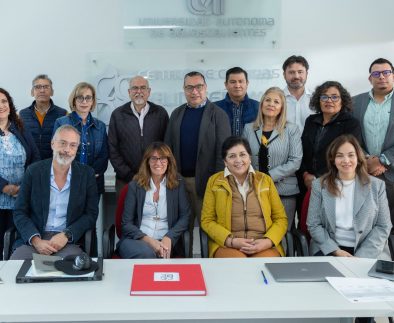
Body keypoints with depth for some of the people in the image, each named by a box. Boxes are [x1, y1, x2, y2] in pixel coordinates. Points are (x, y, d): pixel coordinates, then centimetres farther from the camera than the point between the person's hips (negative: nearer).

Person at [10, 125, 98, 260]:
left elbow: (91, 214, 3)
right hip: (33, 239, 1)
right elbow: (19, 213, 3)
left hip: (70, 241, 0)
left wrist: (66, 235, -13)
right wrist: (36, 240, -14)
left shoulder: (86, 174, 4)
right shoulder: (33, 171, 4)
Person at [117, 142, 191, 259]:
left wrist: (168, 238, -13)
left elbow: (185, 216, 4)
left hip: (164, 242, 1)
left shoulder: (178, 183, 9)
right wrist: (148, 240, -13)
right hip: (135, 240, 0)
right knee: (146, 253, -35)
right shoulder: (135, 185, 7)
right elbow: (126, 223, 2)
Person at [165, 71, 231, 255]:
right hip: (180, 180, 4)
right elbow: (168, 147, 12)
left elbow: (223, 151, -7)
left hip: (206, 181, -4)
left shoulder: (218, 114, -2)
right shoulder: (177, 114, 12)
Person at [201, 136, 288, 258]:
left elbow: (281, 219, 10)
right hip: (227, 245, -1)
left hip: (263, 246, 2)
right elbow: (207, 221, 5)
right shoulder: (214, 181, 8)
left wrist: (268, 241, -9)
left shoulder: (265, 180, 11)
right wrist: (231, 241, -11)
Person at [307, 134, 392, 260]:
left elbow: (383, 227, 3)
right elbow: (313, 225, 2)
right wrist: (336, 251, -11)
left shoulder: (376, 185, 5)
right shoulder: (319, 185, 5)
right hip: (330, 249, 0)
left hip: (369, 253, 0)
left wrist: (361, 256, -10)